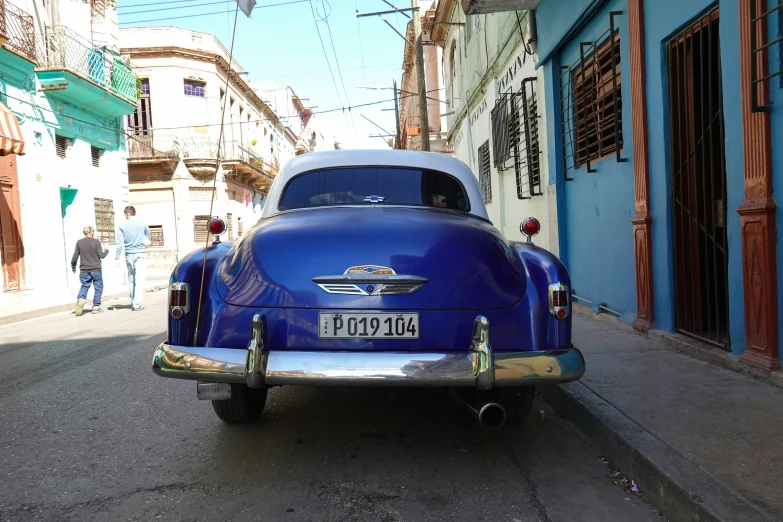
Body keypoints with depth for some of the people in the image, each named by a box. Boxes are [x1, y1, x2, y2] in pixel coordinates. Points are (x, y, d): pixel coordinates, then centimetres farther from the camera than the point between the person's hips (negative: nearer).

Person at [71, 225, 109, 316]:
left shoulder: (79, 242, 2)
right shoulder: (96, 242, -5)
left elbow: (75, 257, 4)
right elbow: (101, 255, -7)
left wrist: (73, 266, 20)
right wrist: (106, 250, 13)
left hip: (84, 270, 3)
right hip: (96, 269, -2)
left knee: (84, 286, 13)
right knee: (98, 287, 8)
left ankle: (80, 299, -15)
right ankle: (96, 306, 5)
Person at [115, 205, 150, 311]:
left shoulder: (123, 225, 0)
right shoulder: (142, 223, 1)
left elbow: (120, 242, -3)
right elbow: (148, 236, 17)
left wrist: (117, 258, -1)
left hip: (129, 255, 1)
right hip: (140, 253, -1)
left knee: (131, 279, 13)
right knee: (139, 279, -4)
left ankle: (133, 302, 19)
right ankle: (137, 304, -10)